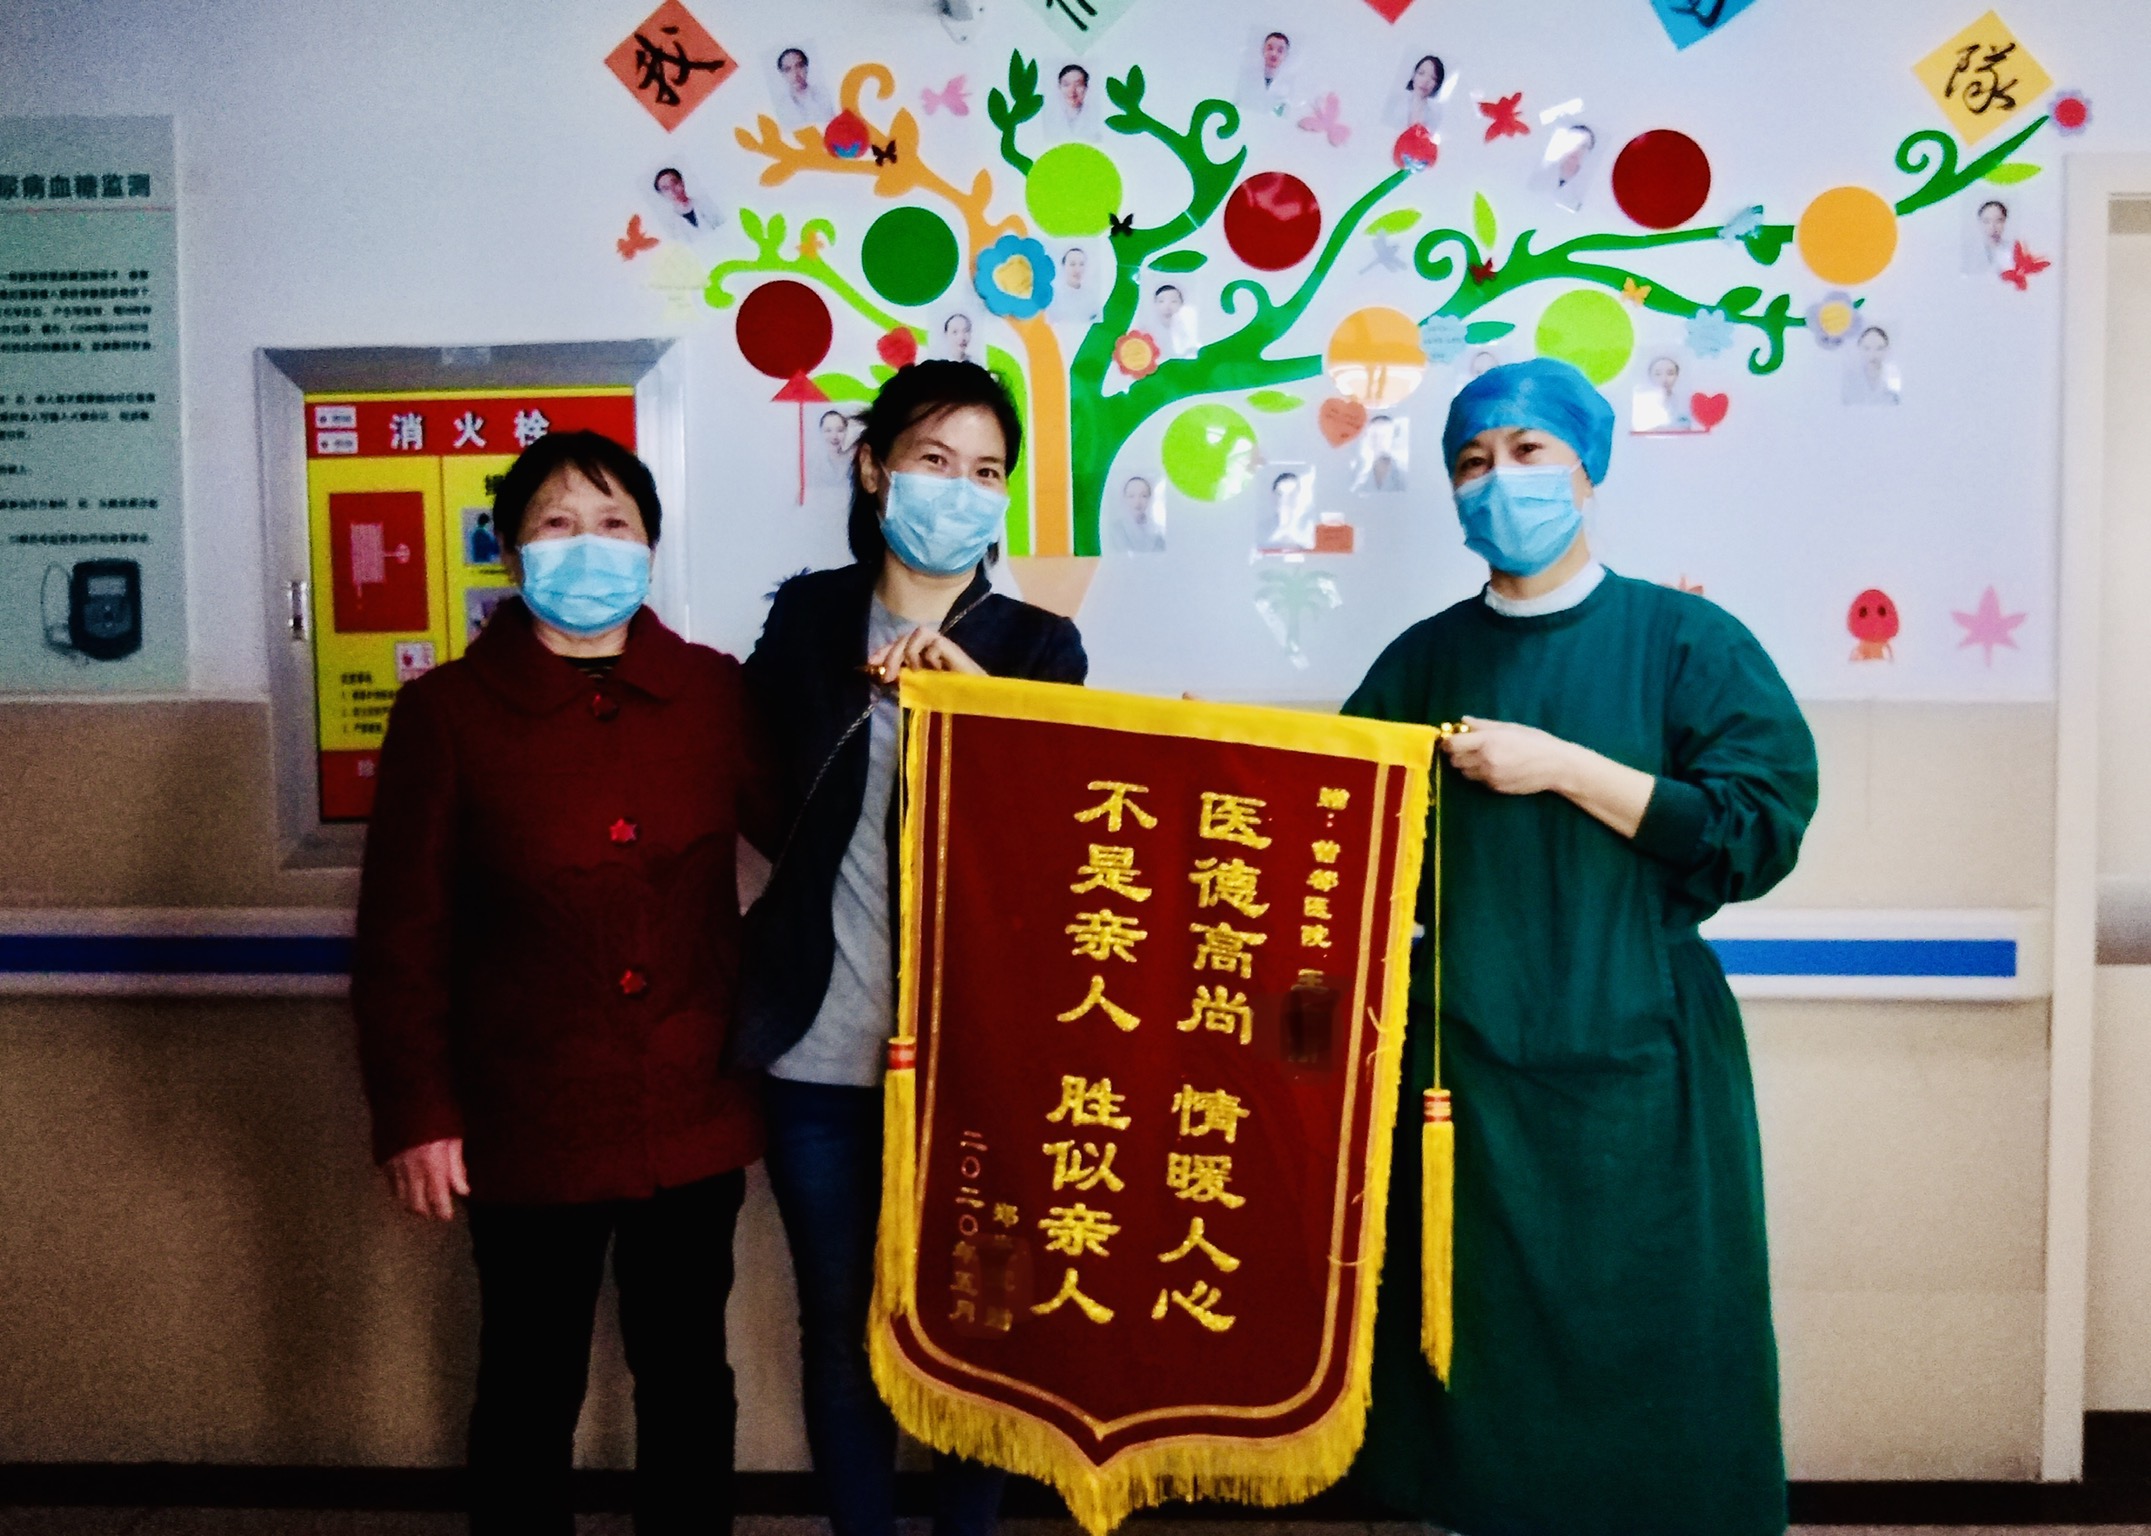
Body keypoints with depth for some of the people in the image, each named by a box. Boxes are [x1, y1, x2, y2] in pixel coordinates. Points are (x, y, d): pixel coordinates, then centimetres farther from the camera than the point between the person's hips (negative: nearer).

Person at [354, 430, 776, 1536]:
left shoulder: (713, 691, 0)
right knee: (531, 1383, 15)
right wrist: (414, 1114, -6)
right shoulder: (446, 711, -5)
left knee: (685, 1370, 18)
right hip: (530, 1122, -2)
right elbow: (402, 933, -4)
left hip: (694, 1113, 2)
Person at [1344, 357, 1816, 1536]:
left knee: (1639, 1350, 6)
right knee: (1480, 1346, 10)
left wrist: (1562, 766, -15)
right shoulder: (1425, 661, 9)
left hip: (1632, 1067, -2)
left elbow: (1760, 829, -9)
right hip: (1466, 1059, 3)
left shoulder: (1686, 642, 0)